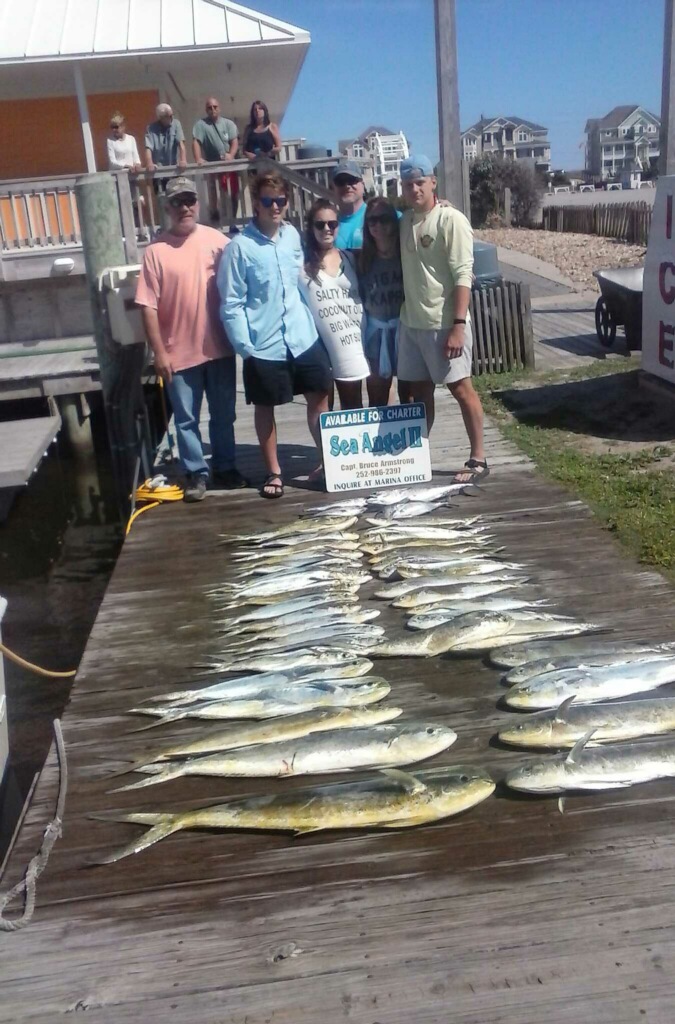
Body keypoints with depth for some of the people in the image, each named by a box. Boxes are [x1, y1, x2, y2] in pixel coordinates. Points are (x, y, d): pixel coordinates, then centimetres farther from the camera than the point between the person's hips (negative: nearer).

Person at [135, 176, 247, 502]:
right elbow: (149, 306, -6)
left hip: (219, 347, 2)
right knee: (186, 418, 8)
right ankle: (196, 473, 21)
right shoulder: (156, 251, -5)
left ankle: (225, 466, 28)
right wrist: (159, 351, -9)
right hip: (180, 352, -2)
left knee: (223, 415, 13)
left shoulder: (218, 241, 0)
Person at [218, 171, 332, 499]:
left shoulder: (292, 235, 4)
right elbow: (231, 305, -12)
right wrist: (245, 347, -16)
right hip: (264, 345, -4)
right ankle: (274, 472, 23)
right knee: (265, 408, 9)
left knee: (319, 397, 7)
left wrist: (310, 320, 14)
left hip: (303, 337, 5)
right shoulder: (240, 247, -12)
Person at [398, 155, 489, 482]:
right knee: (419, 390, 12)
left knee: (461, 388, 0)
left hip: (443, 323, -6)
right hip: (411, 322, 7)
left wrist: (459, 325, -22)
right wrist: (405, 316, 11)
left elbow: (463, 276, -15)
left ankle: (478, 458, 8)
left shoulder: (451, 220, -10)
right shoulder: (404, 220, 11)